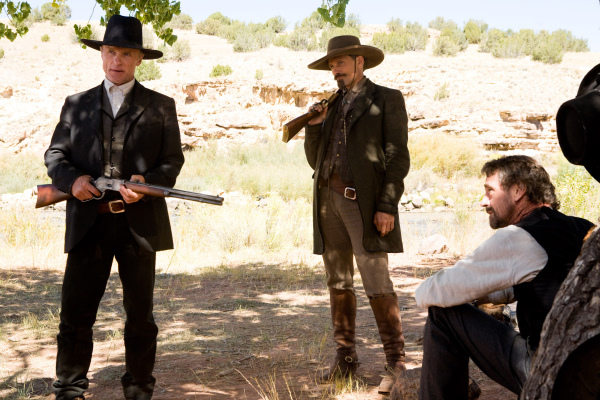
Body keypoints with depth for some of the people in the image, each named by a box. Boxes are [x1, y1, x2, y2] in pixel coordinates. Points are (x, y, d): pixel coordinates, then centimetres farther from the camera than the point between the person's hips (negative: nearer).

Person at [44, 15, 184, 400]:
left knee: (140, 313, 7)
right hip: (88, 222, 1)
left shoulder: (160, 106, 9)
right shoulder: (77, 104, 14)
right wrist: (72, 179, -9)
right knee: (75, 312, 0)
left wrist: (148, 181, -15)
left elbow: (173, 159, 5)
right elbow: (54, 153, 12)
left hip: (139, 221, -1)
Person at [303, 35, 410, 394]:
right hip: (329, 200, 6)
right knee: (339, 283, 9)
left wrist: (388, 206, -14)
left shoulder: (387, 99, 2)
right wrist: (314, 125, 2)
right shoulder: (332, 106, 20)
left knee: (377, 283, -10)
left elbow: (398, 157, -5)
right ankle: (346, 356, 17)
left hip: (364, 202, -6)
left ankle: (396, 363, -4)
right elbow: (315, 160, 18)